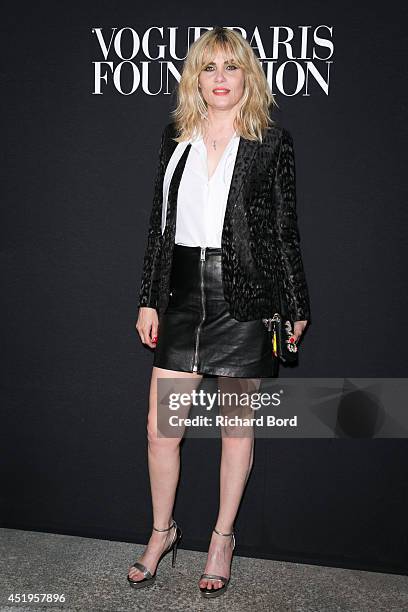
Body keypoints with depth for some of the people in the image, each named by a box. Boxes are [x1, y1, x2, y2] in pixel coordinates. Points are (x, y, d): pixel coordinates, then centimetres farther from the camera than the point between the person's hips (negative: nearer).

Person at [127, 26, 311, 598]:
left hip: (243, 298, -3)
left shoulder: (271, 141, 0)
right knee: (160, 427, 5)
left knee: (237, 426, 9)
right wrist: (149, 299, 8)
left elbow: (285, 229, 1)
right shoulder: (175, 137, 10)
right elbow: (159, 223, 11)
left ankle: (223, 538, 28)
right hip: (183, 296, 3)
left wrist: (298, 307, 1)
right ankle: (162, 532, 28)